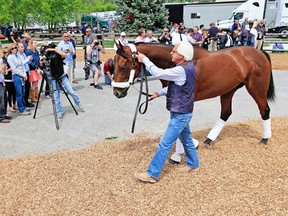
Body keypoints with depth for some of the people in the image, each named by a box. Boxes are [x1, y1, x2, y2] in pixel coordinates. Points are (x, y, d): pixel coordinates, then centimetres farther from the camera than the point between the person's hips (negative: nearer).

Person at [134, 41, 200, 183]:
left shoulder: (181, 71, -27)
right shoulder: (187, 66, 5)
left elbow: (158, 73, -27)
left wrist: (144, 59, -15)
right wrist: (160, 93, 8)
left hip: (180, 114, -10)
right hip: (183, 112, 10)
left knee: (165, 144, -5)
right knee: (186, 139, 25)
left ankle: (152, 174, 2)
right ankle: (193, 164, 43)